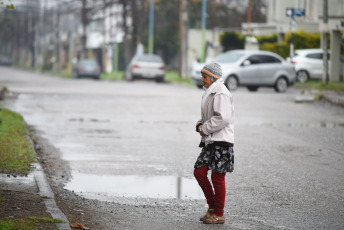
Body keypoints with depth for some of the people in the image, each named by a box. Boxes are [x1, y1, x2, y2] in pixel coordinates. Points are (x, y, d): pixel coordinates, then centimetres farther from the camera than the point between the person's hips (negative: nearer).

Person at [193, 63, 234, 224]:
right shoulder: (210, 93, 18)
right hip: (210, 141, 10)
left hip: (221, 141, -9)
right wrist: (200, 125, 6)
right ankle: (212, 207, 17)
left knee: (217, 177, -4)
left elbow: (222, 118, -24)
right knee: (199, 172, 5)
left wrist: (205, 129, -15)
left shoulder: (221, 94, -14)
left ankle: (219, 214, 5)